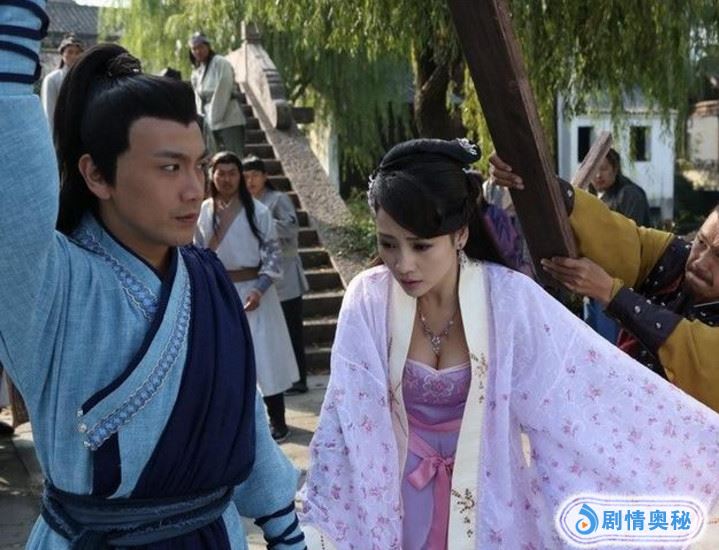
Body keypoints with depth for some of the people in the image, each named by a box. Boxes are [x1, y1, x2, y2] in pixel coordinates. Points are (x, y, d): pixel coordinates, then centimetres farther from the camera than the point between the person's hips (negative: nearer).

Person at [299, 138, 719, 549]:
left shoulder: (509, 298, -20)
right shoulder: (369, 301, -17)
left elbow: (605, 384, -16)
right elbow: (344, 420, -12)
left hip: (489, 498, 0)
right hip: (402, 502, 0)